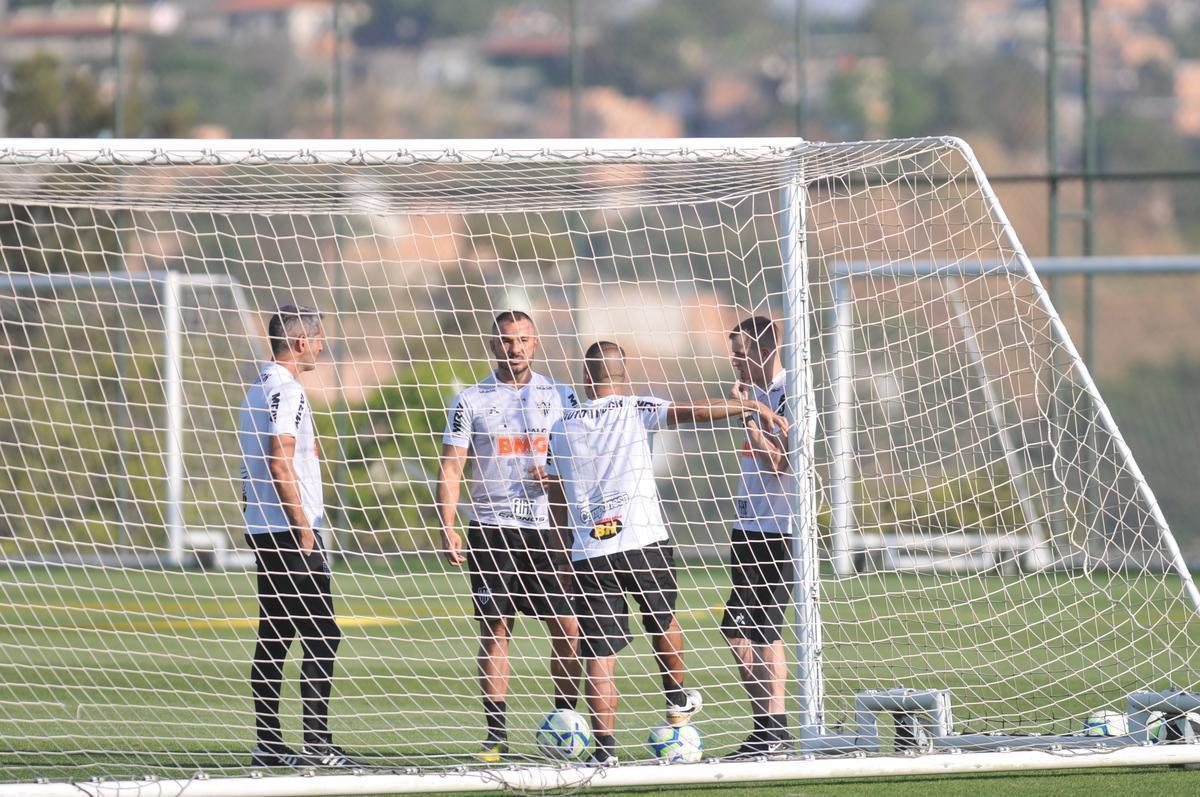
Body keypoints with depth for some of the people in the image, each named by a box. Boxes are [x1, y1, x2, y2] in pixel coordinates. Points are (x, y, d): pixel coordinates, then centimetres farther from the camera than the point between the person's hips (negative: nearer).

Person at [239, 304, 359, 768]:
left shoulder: (259, 389, 18)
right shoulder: (285, 390, -13)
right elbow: (279, 464, -20)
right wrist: (303, 525, -18)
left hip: (263, 531, 10)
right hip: (288, 530, -10)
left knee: (275, 637, 9)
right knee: (321, 637, -10)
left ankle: (268, 744, 9)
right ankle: (316, 743, -14)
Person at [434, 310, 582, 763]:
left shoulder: (560, 396, 9)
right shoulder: (471, 401, 6)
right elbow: (450, 468, 2)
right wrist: (448, 529, -9)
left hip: (548, 527, 1)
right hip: (491, 529, -1)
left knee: (568, 627, -4)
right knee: (494, 628, -2)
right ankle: (497, 733, 2)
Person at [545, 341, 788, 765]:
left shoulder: (561, 428, 10)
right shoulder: (634, 410, 0)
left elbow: (557, 503, 16)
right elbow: (693, 412, -12)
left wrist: (567, 555, 25)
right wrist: (752, 407, -6)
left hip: (588, 553, 1)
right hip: (644, 542, -1)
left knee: (599, 655, -1)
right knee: (663, 618, 27)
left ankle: (604, 747, -7)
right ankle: (677, 698, 43)